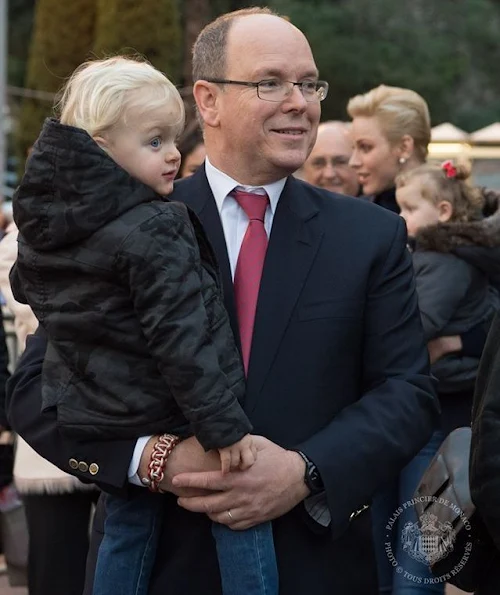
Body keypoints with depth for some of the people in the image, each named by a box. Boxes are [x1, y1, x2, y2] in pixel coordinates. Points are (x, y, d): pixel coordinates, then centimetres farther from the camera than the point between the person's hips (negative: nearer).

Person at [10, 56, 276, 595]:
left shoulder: (44, 227, 4)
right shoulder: (153, 233, -22)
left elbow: (28, 289, 23)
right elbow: (181, 341, -25)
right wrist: (224, 428, -20)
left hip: (98, 422, 9)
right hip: (171, 426, -8)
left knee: (126, 535, 20)